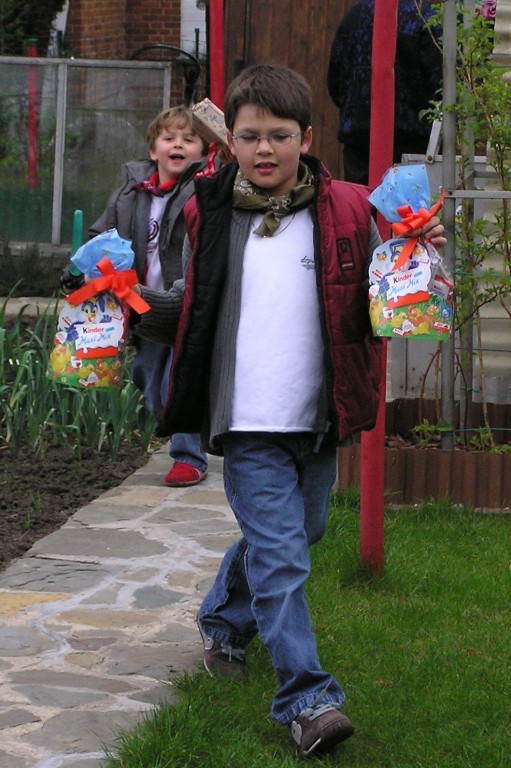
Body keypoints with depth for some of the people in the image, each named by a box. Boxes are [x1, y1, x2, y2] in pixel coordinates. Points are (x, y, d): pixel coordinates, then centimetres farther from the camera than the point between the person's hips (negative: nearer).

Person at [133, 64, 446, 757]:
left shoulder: (346, 212, 0)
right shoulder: (210, 214, 3)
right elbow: (192, 309, 14)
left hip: (318, 417, 2)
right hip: (248, 421, -2)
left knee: (292, 535, 20)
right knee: (280, 555, -10)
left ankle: (224, 621, 47)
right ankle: (307, 699, -6)